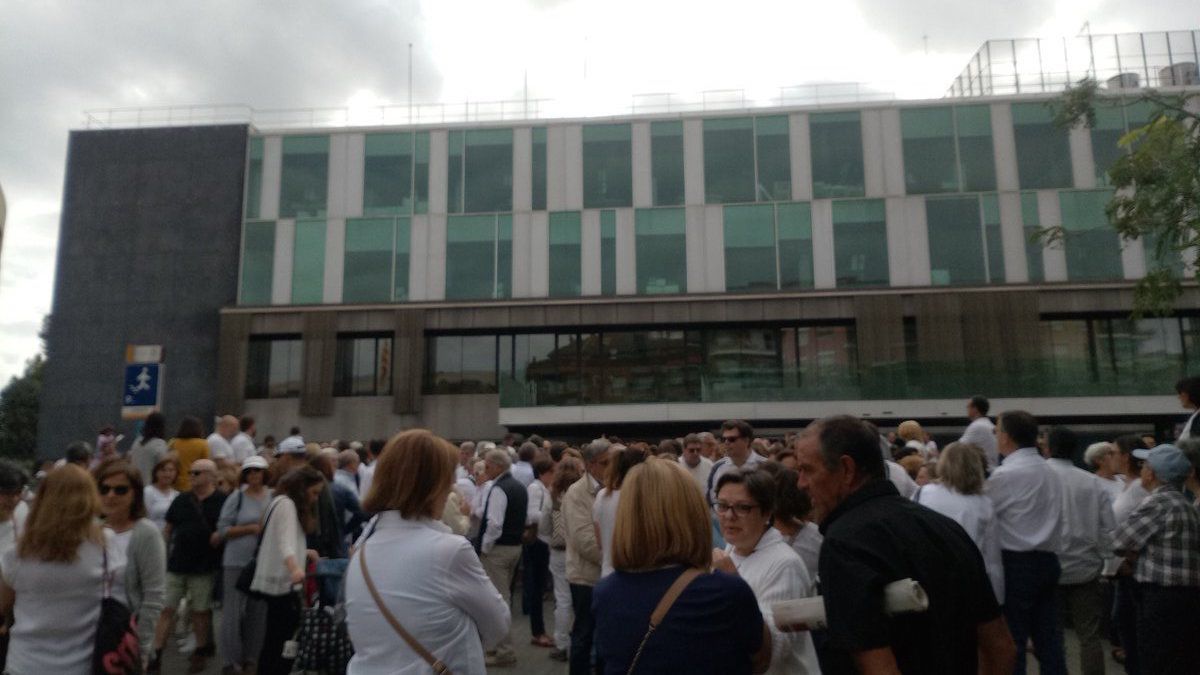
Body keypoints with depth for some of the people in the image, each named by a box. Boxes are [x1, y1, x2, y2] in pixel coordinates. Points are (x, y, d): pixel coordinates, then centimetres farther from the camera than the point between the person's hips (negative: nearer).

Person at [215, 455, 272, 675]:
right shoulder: (236, 498, -2)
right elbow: (223, 529, -4)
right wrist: (251, 528, -14)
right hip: (237, 561, -2)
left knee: (258, 611, 10)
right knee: (233, 611, 2)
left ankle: (250, 657, 24)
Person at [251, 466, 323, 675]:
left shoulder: (284, 503, 17)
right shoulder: (286, 503, -14)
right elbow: (285, 541, -31)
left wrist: (304, 552, 19)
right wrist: (295, 568, -45)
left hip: (278, 582, 10)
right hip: (282, 582, -10)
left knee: (275, 642, 15)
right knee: (284, 643, -9)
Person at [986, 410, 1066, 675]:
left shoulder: (1007, 474, -15)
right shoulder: (1050, 471, 12)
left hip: (1017, 564, -8)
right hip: (1048, 560, 8)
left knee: (1011, 640, 0)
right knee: (1049, 639, 11)